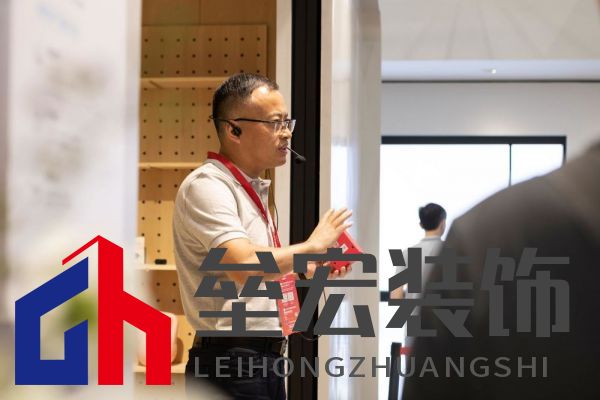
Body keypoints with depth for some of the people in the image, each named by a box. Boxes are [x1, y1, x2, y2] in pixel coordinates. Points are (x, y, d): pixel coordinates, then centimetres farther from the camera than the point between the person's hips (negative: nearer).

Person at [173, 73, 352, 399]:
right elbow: (244, 267, -27)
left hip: (266, 360, 9)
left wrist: (310, 269, 8)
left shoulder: (254, 189, 16)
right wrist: (312, 245, -14)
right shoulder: (206, 186, -14)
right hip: (231, 365, -9)